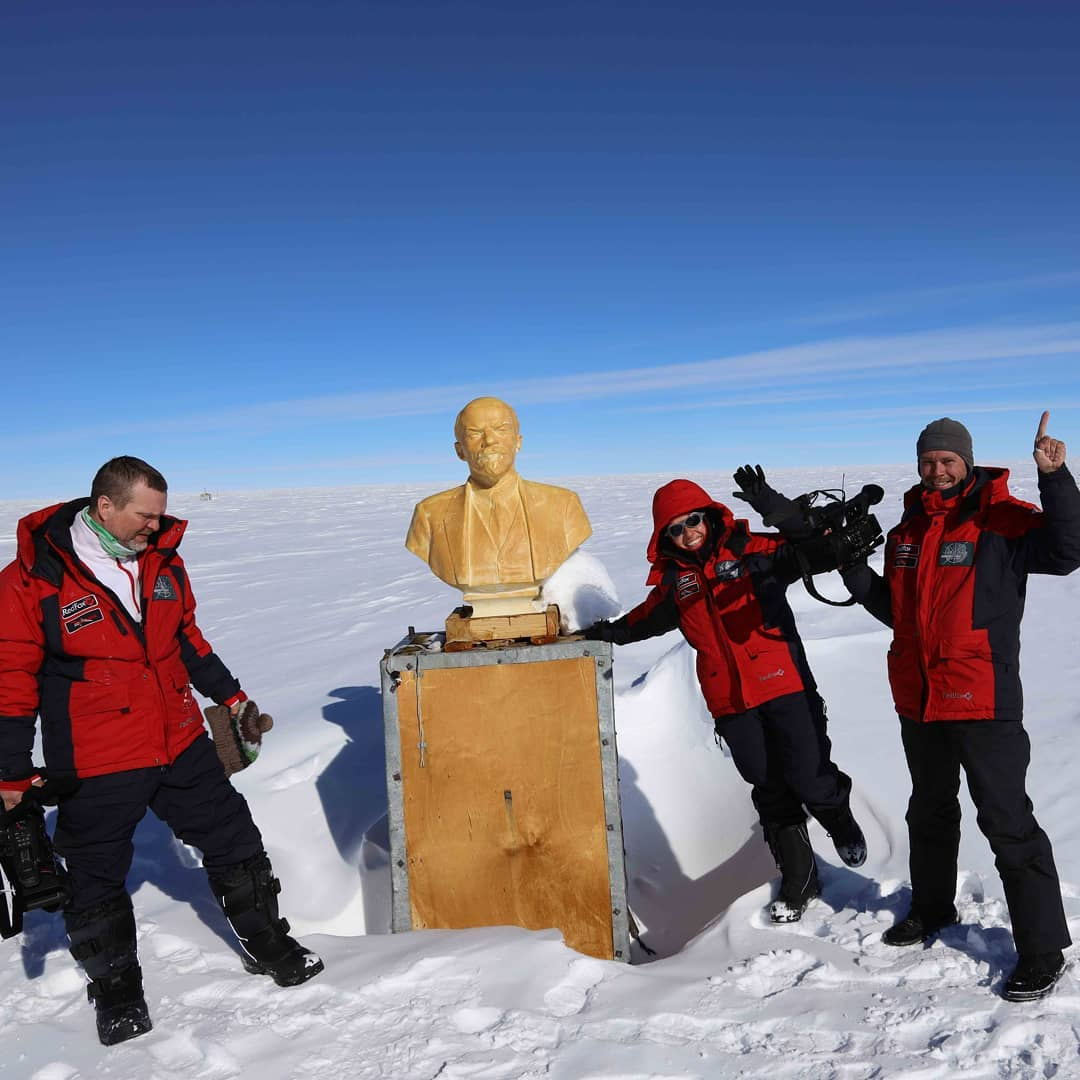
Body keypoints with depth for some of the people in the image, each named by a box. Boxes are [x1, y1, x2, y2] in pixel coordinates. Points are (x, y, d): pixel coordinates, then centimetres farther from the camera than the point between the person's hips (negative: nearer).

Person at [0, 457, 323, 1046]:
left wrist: (228, 694, 18)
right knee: (96, 879, 11)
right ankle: (116, 991, 34)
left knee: (233, 841, 12)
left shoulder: (161, 558, 1)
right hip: (95, 763, -4)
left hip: (180, 743, 5)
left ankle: (268, 945, 31)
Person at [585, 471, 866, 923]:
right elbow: (648, 616, 28)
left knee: (809, 780, -3)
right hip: (732, 705, 4)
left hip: (785, 687, -4)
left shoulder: (752, 550, -4)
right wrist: (609, 632, 23)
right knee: (770, 792, 12)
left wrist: (768, 504, -28)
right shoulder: (673, 579, 9)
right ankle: (798, 882, 29)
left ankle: (842, 825, 33)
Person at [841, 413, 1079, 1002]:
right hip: (919, 699, 7)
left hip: (982, 702, -7)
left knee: (1006, 821, -2)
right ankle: (931, 909, 43)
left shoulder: (1001, 517, -9)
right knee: (930, 811, 23)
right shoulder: (908, 528, 10)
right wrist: (854, 570, 2)